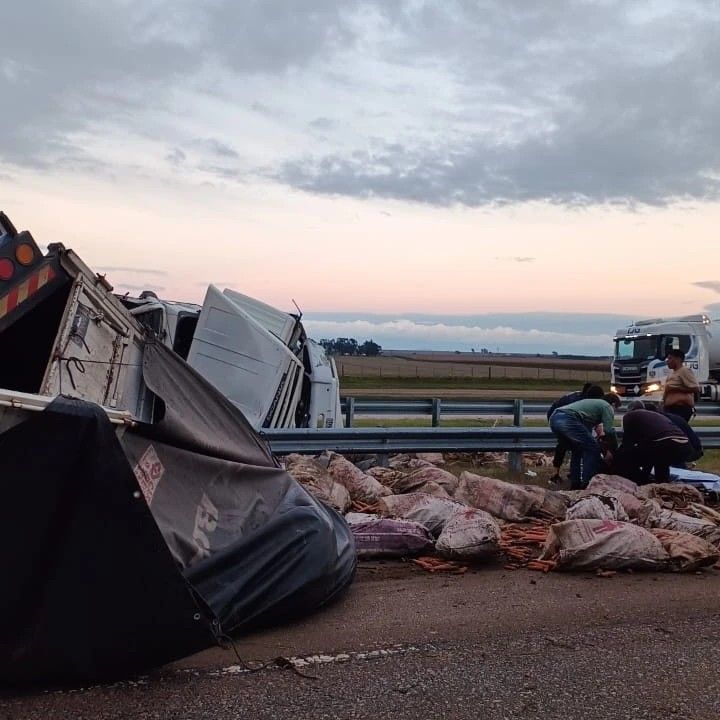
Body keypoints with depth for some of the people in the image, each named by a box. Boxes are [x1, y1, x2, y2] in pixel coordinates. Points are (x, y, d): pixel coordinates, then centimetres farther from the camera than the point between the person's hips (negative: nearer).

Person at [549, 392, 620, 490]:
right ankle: (587, 484, 1)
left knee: (577, 449, 26)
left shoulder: (593, 402, 38)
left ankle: (575, 484, 24)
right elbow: (608, 431, 3)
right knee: (593, 450, 3)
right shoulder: (607, 407, 14)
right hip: (568, 420, -9)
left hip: (554, 418, 9)